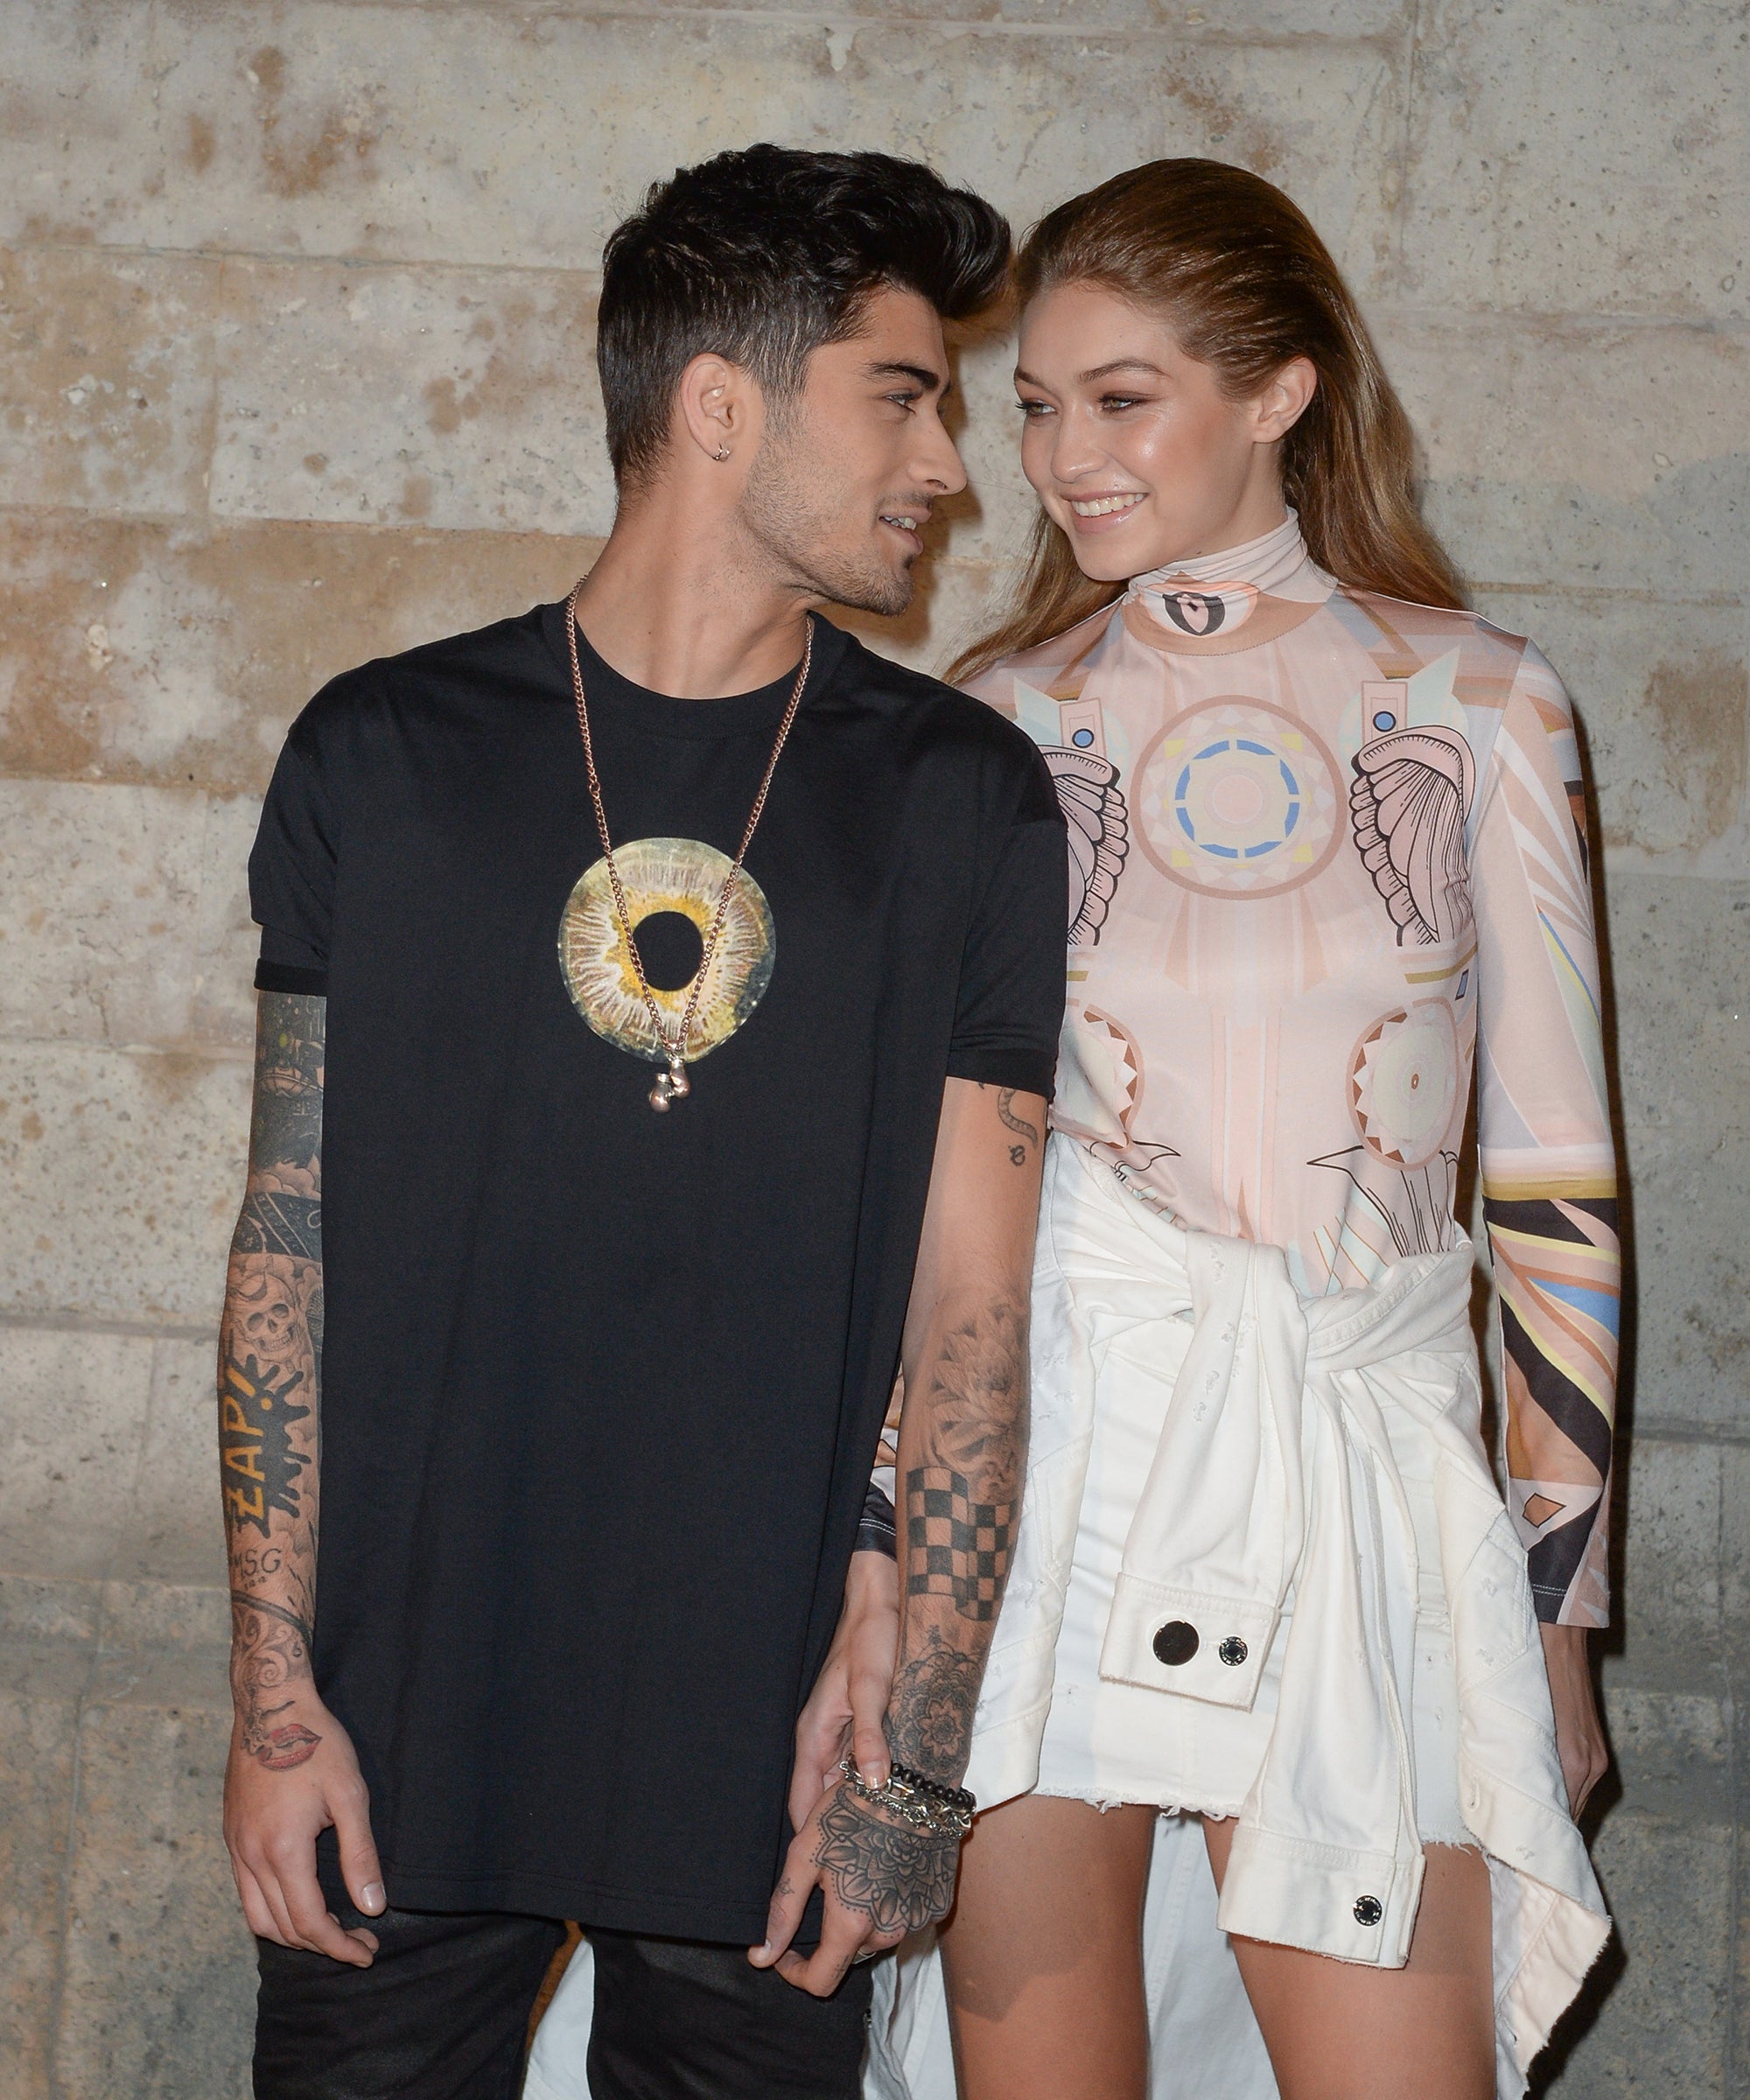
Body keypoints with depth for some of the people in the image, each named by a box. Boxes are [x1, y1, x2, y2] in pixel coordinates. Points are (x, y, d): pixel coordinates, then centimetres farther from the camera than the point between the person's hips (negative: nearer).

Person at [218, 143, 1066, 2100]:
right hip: (407, 1732, 0)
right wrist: (276, 1695, -2)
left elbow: (974, 1310, 0)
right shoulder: (380, 755, 2)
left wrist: (916, 1751, -4)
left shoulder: (962, 799, 1)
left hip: (767, 1761, 0)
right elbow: (289, 1248, 3)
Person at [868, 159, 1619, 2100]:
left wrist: (1558, 1598, 5)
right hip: (1048, 1437, 1)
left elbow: (1554, 1173, 6)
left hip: (1359, 1453, 0)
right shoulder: (998, 722, 8)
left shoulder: (1482, 704, 4)